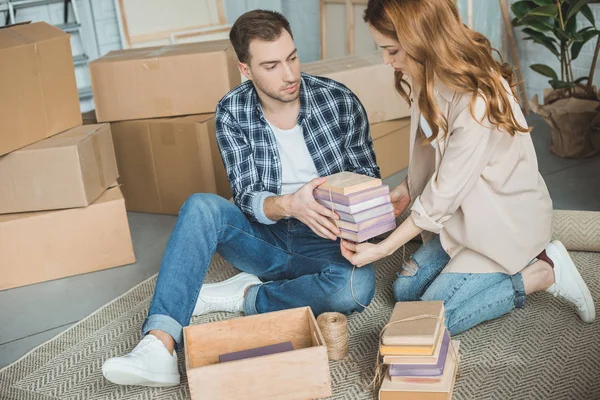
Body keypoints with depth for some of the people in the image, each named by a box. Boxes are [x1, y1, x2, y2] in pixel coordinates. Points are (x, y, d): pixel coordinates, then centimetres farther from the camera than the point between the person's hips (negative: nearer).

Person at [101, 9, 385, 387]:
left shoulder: (340, 100, -11)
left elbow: (368, 174, 0)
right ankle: (159, 346, -34)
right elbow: (248, 198, -12)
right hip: (268, 236, 2)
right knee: (202, 207, -27)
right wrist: (290, 205, -35)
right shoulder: (232, 113, -8)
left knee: (357, 285, -35)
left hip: (326, 239, -1)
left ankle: (245, 295, -13)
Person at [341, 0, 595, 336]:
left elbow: (442, 197, -26)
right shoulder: (429, 80, -7)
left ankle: (544, 273, 2)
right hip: (465, 216, 9)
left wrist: (382, 249, -19)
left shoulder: (477, 102, -33)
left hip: (506, 222, -8)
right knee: (405, 290, 8)